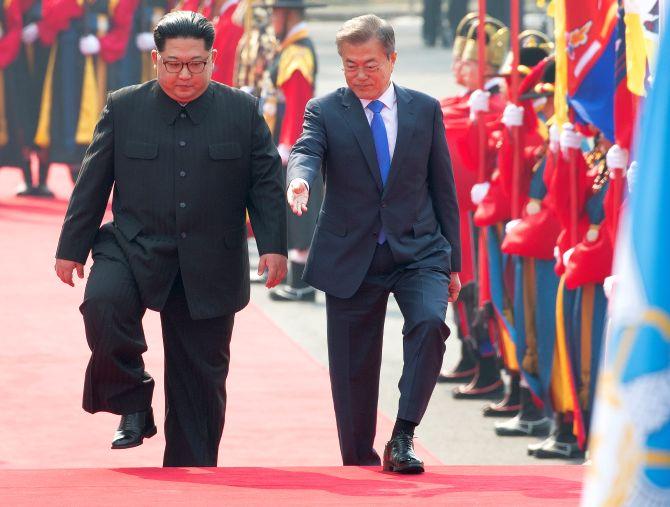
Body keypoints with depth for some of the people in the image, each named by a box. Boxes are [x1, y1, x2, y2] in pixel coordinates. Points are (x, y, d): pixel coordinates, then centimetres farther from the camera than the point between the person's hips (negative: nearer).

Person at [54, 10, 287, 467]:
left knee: (201, 378, 4)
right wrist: (72, 248, 6)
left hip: (208, 269, 1)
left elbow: (266, 184, 3)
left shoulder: (242, 111, 3)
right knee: (103, 302, -31)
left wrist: (274, 246, -6)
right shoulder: (123, 108, 3)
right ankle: (133, 405, -12)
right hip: (133, 251, -1)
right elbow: (92, 183, 7)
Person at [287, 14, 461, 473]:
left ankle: (403, 436, -21)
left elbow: (443, 188, 9)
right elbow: (307, 151, -18)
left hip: (418, 251, 0)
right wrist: (300, 179, -43)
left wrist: (452, 262, 8)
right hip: (351, 258, 0)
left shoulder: (425, 110, 6)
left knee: (430, 323, -27)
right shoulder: (325, 112, 2)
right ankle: (358, 463, 17)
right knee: (353, 368, 4)